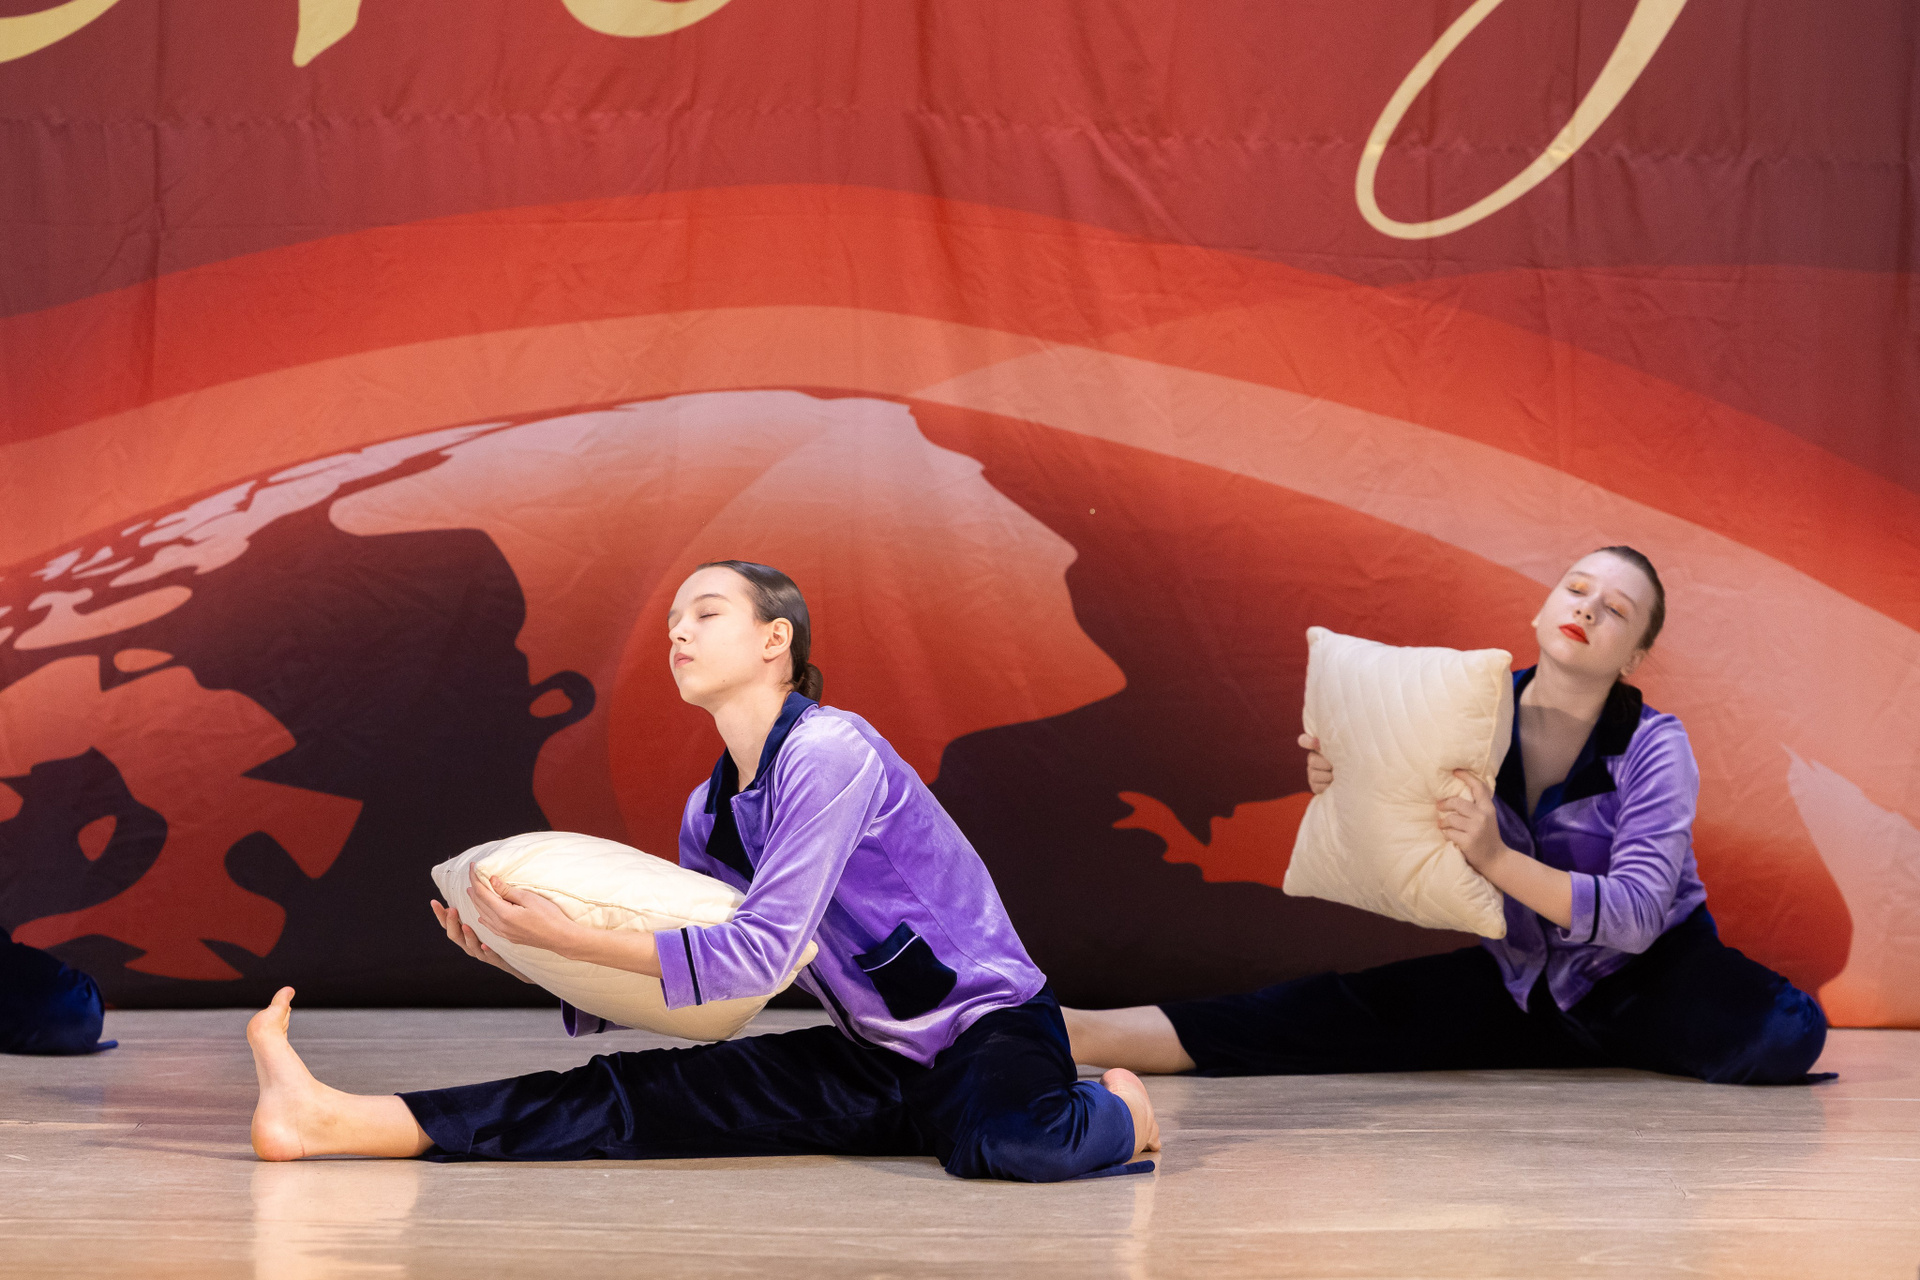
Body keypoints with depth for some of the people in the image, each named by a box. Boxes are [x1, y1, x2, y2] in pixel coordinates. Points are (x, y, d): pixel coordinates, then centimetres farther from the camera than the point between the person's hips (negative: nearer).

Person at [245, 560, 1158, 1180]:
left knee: (1005, 1142, -43)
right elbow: (695, 985, 13)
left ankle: (1112, 1113, -8)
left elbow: (763, 952, -24)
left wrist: (573, 936, -23)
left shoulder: (828, 751, -18)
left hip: (990, 1026, -7)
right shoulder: (709, 815, 8)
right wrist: (533, 958, 1)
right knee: (639, 1093, -10)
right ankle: (333, 1122, -17)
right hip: (873, 1063, 7)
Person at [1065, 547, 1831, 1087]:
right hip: (1521, 983, 3)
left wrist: (1496, 860, -42)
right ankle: (1077, 1033, -18)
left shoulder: (1653, 748, -19)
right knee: (1335, 1016, -15)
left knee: (1788, 1034, -32)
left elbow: (1636, 914, -30)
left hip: (1647, 976, -3)